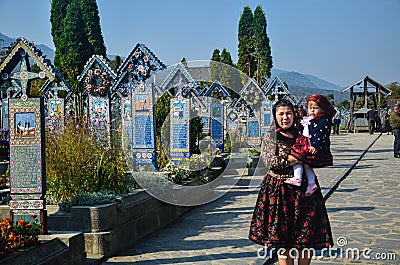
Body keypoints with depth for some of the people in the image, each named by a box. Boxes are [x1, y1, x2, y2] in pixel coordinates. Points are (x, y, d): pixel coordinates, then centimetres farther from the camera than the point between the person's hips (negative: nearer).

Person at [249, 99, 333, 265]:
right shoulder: (269, 137, 1)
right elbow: (270, 162, -13)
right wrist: (296, 158, -15)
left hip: (304, 189, 3)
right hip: (279, 190, -3)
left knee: (307, 237, 4)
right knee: (282, 238, 2)